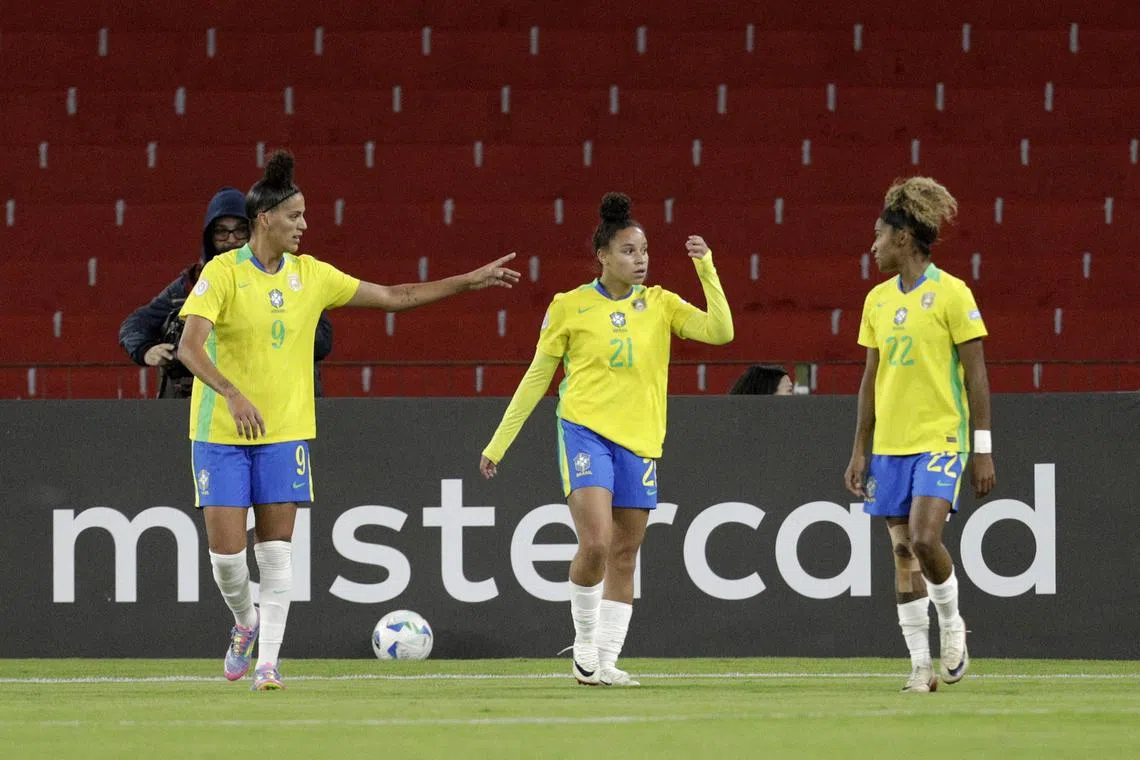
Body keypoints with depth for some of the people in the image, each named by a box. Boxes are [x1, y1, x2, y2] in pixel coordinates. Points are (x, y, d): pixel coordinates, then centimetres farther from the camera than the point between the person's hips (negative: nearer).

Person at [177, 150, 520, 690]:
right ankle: (245, 622, 25)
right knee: (226, 550, -5)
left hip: (285, 431, 3)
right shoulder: (223, 273, -11)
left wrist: (471, 281, 9)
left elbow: (394, 297, 12)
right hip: (220, 432, -3)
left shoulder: (310, 276, 4)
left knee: (276, 552, -2)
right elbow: (189, 347, -22)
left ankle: (267, 662, 4)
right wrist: (233, 394, -39)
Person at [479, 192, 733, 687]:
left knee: (624, 557, 4)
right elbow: (535, 379, 7)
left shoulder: (659, 305, 7)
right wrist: (497, 444, 8)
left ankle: (605, 662, 11)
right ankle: (584, 641, 1)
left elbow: (720, 331, -5)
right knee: (595, 544, -20)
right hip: (585, 432, -3)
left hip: (639, 441, 4)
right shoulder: (569, 307, 0)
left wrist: (707, 271, -13)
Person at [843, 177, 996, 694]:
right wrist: (859, 451, 13)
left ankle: (951, 624, 8)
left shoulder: (951, 294, -7)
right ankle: (920, 666, 7)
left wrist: (982, 450, -10)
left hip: (941, 440, -6)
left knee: (925, 539, -19)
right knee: (903, 553, 3)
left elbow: (976, 375, -7)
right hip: (890, 445, 6)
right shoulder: (878, 299, 11)